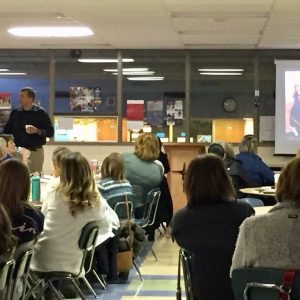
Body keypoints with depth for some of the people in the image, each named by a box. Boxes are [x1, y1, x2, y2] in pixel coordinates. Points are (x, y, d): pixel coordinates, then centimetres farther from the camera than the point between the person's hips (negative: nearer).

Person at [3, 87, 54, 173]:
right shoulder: (15, 112, 8)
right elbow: (7, 131, 12)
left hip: (35, 152, -3)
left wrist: (37, 131, -20)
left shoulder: (40, 113, -2)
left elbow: (51, 132, -4)